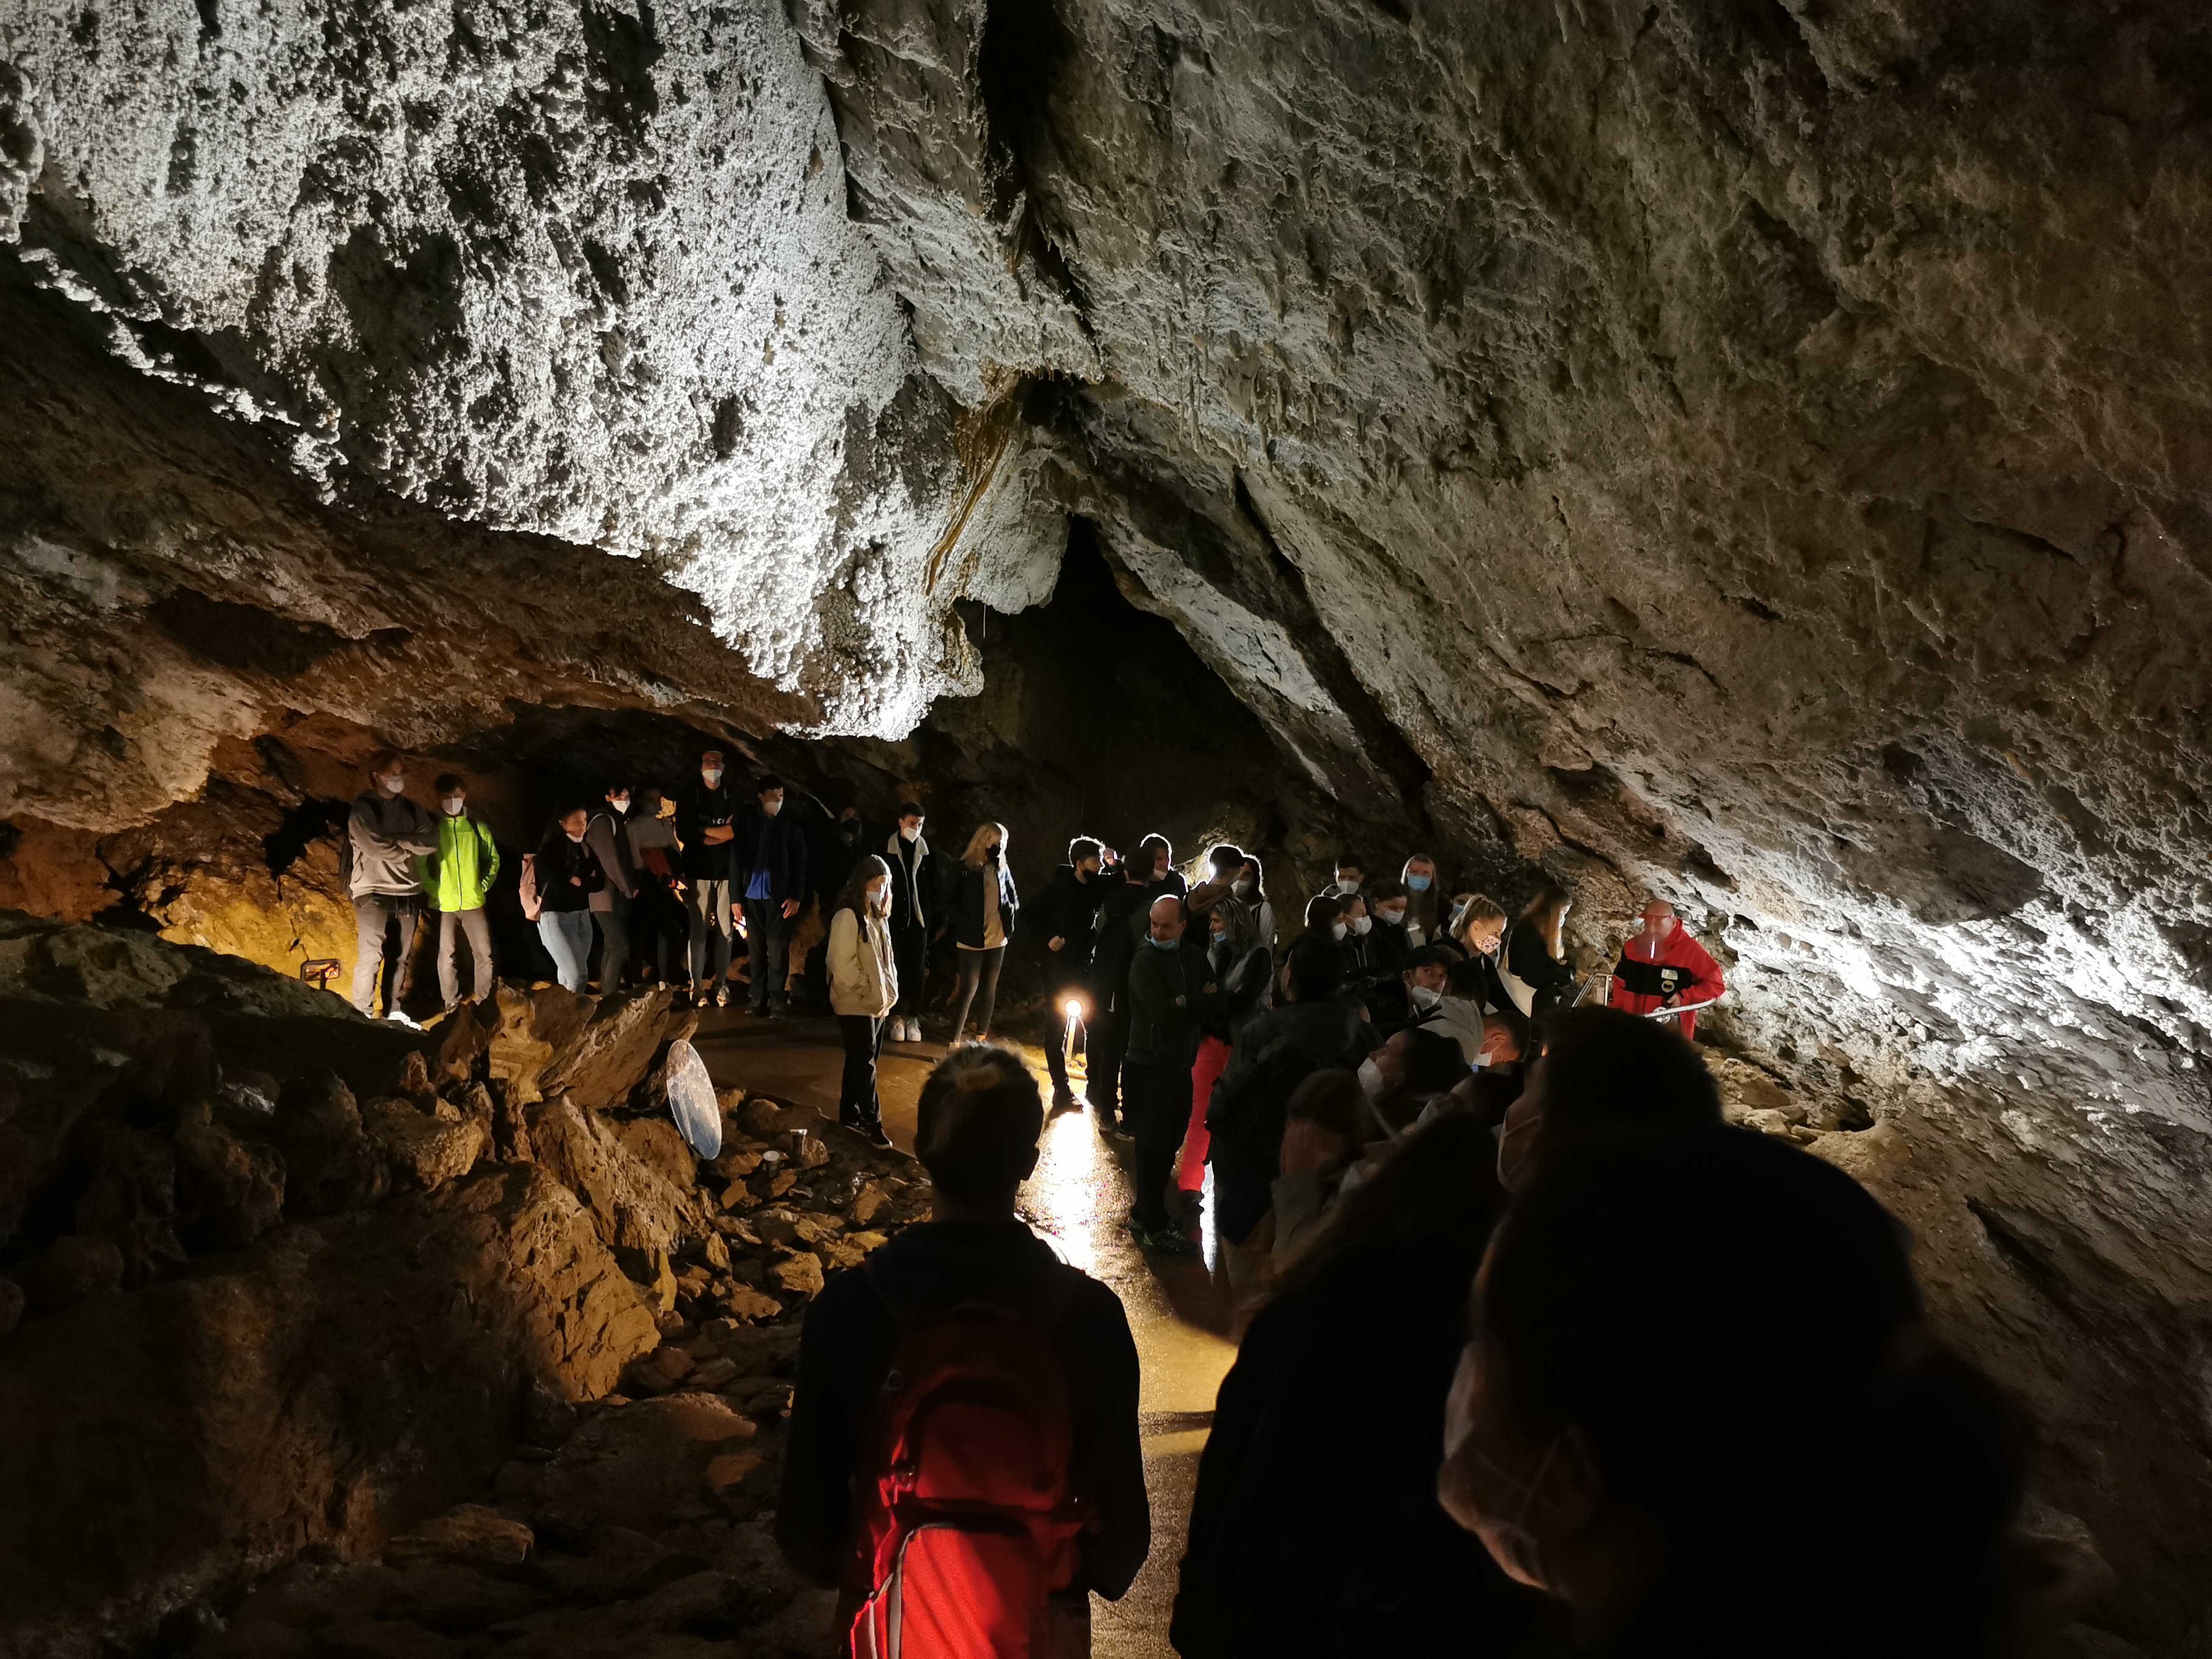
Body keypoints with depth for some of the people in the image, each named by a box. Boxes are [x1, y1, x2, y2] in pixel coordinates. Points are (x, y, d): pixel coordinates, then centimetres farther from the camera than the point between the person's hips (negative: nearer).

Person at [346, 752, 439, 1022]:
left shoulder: (410, 809, 13)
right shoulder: (363, 808, -5)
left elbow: (431, 841, -1)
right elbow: (374, 847, -18)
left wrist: (395, 840, -12)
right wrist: (409, 846, -4)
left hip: (408, 893, 6)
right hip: (374, 893, -6)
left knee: (401, 957, 9)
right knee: (371, 956, -7)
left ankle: (395, 1012, 16)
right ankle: (363, 1016, -3)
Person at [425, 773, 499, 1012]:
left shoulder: (477, 827, 4)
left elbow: (493, 859, 13)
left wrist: (484, 885, 3)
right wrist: (432, 891, -10)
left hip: (473, 903, 2)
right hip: (443, 905, -2)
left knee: (484, 954, 3)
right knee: (447, 957, 4)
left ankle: (483, 1001, 17)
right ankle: (452, 1005, 15)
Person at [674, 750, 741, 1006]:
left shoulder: (732, 795, 10)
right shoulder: (689, 795, 6)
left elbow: (737, 831, 1)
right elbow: (683, 834, -3)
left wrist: (704, 830, -5)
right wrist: (721, 833, -5)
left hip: (727, 870, 1)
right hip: (699, 870, -1)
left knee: (726, 929, -1)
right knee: (699, 929, -3)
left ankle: (721, 983, 4)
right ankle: (697, 985, 1)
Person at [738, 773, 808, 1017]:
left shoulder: (791, 825, 3)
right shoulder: (747, 823, 4)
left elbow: (799, 863, 1)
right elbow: (737, 860, 3)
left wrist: (796, 896, -7)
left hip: (779, 896, -1)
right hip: (752, 896, 1)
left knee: (778, 950, -4)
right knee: (755, 950, 5)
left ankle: (776, 1000, 0)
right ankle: (758, 998, 11)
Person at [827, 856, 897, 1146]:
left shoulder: (878, 916, 13)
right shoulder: (848, 917, -16)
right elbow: (843, 964, -20)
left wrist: (889, 990, 7)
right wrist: (867, 990, -15)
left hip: (877, 1001, 9)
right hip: (856, 1003, -9)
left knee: (861, 1060, 14)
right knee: (864, 1061, -6)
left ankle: (850, 1114, 23)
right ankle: (872, 1122, -3)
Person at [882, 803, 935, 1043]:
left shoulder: (927, 853, 5)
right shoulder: (886, 850, -3)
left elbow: (933, 888, 9)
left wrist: (933, 916, 3)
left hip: (919, 918, 2)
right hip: (894, 918, -2)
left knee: (917, 970, 5)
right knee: (894, 967, 1)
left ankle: (913, 1019, 12)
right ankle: (898, 1017, 8)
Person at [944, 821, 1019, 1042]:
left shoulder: (1003, 870, 6)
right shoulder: (964, 869, -7)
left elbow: (1014, 898, 18)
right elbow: (950, 902, -6)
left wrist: (1010, 918, -1)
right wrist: (965, 923, -16)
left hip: (998, 939, 5)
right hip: (972, 939, -5)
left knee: (989, 988, 11)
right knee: (969, 988, -6)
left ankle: (982, 1037, 20)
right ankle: (954, 1040, -2)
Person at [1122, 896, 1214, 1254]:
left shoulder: (1194, 959, 7)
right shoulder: (1146, 962, -13)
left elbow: (1217, 1000, -3)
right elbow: (1164, 1014, -23)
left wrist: (1184, 1003, -18)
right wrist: (1202, 1000, -11)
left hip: (1180, 1066, 7)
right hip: (1149, 1067, -7)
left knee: (1168, 1143, 13)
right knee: (1154, 1146, -1)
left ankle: (1145, 1212, 27)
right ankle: (1153, 1226, 9)